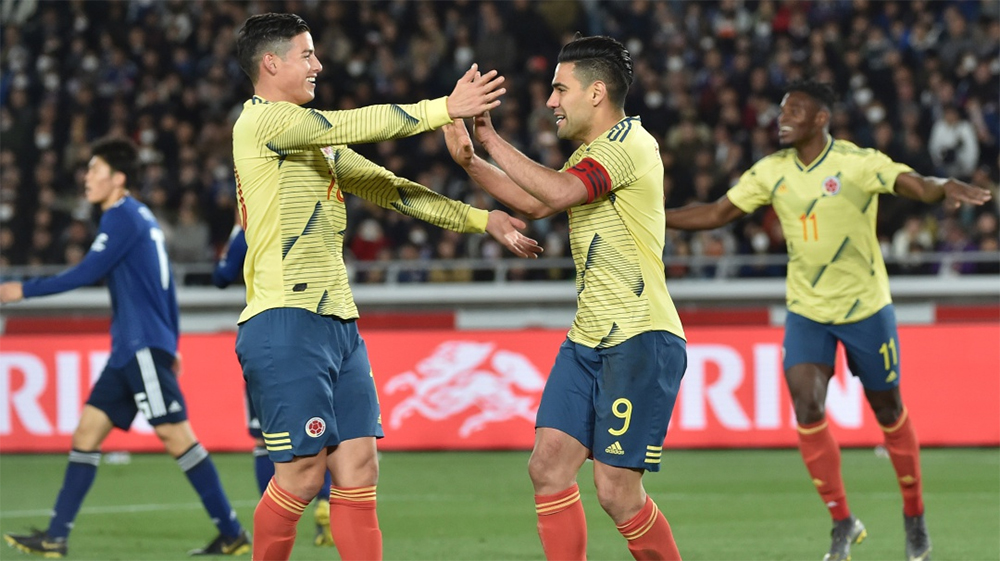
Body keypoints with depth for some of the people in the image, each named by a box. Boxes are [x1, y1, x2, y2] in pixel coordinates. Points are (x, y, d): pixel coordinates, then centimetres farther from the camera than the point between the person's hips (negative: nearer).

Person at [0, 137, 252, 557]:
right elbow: (166, 287, 21)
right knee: (87, 430, 5)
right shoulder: (141, 217, 18)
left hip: (144, 347, -10)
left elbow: (86, 273, -15)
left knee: (175, 435, -9)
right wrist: (171, 347, 24)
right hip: (130, 350, 10)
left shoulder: (122, 218, -10)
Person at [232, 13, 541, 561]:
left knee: (358, 469, 2)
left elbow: (388, 187, 22)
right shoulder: (261, 121, -7)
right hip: (285, 325, -9)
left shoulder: (316, 139, 21)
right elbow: (357, 125, -16)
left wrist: (481, 219, 17)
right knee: (302, 474, -9)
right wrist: (445, 108, -12)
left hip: (337, 322, 9)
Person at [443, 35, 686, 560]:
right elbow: (535, 202, 28)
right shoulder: (592, 152, 18)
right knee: (548, 466, -1)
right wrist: (470, 161, 15)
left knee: (617, 491, -10)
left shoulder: (629, 142, -13)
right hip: (587, 340, 9)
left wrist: (493, 141, -19)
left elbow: (558, 193, -26)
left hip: (640, 341, -9)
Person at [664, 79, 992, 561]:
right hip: (806, 312, 3)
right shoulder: (771, 172, -1)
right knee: (806, 408, -13)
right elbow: (716, 213, 5)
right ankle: (842, 522, 0)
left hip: (865, 308, -3)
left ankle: (914, 516, 27)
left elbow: (919, 186, -25)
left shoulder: (858, 163, -15)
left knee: (888, 412, 7)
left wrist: (945, 188, -48)